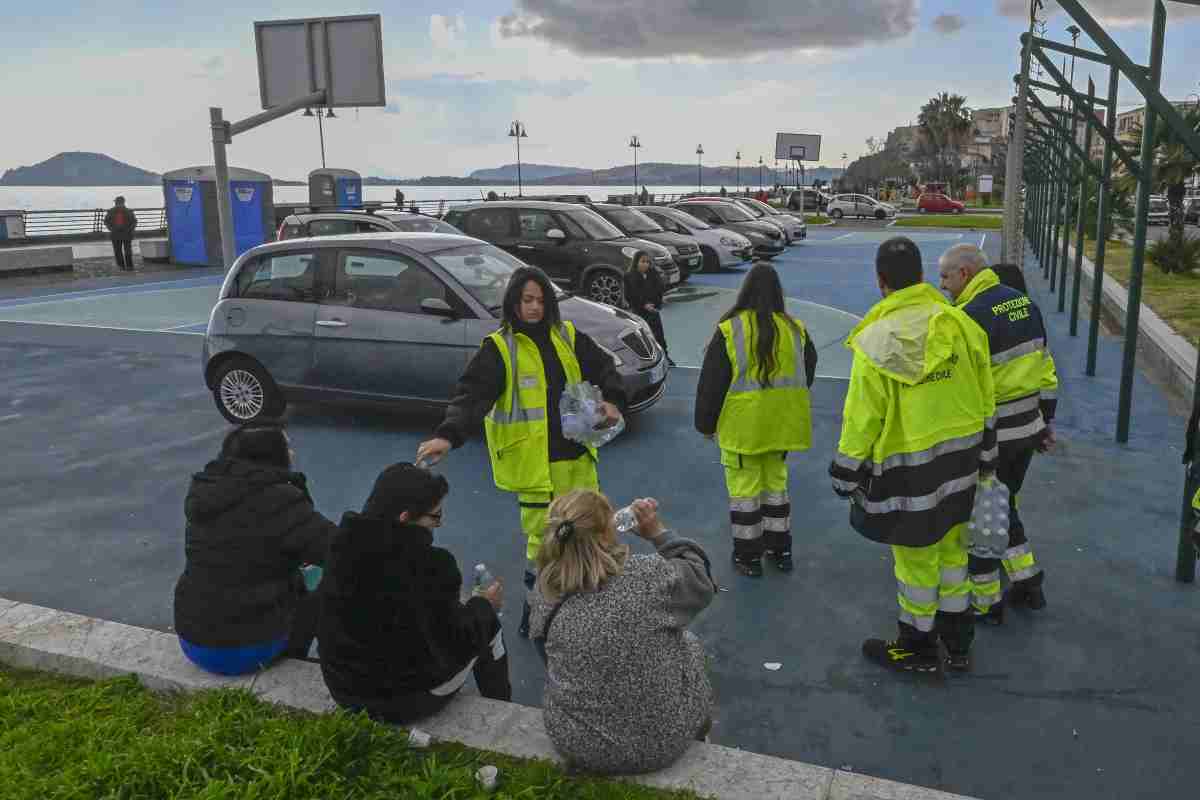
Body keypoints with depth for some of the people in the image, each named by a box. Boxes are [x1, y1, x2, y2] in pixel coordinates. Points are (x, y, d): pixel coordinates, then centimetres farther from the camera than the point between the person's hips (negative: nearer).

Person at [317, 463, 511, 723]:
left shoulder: (346, 544, -10)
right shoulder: (427, 565, -28)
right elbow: (456, 645, -17)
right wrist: (484, 604, 3)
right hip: (405, 702, -6)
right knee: (487, 623, 16)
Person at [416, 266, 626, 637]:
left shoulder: (567, 336, 6)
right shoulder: (498, 347, -9)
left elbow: (603, 366, 11)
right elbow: (472, 394, -19)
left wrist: (612, 400, -9)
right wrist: (447, 435, -35)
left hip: (575, 453, 6)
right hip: (533, 461, -5)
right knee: (542, 537, 0)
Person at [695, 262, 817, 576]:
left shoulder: (730, 330, -13)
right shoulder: (795, 328, -2)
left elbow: (711, 382, -9)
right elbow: (807, 371, 12)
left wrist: (706, 423, 3)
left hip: (742, 425, -4)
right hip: (780, 422, 4)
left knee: (744, 488, 8)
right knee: (776, 481, 20)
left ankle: (748, 556, 17)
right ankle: (780, 549, 30)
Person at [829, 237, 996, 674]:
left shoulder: (876, 340, -20)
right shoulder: (961, 324, -3)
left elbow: (862, 417, -16)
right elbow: (985, 397, 6)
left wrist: (847, 472, -4)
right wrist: (984, 453, 19)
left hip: (907, 468, -6)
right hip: (959, 457, 6)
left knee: (916, 557, 10)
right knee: (951, 547, 21)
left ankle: (918, 647, 28)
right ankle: (958, 642, 36)